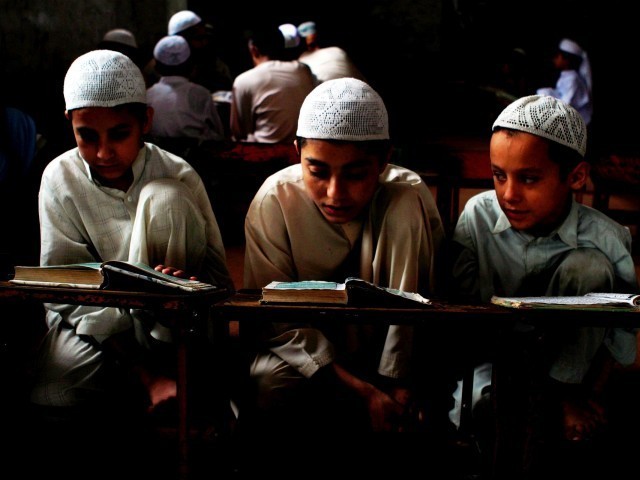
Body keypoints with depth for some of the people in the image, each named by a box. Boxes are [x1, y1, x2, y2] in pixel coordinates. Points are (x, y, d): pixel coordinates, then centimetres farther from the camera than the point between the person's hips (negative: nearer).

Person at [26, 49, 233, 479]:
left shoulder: (178, 177, -5)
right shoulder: (60, 178, -5)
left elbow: (218, 276, -5)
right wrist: (143, 374, -22)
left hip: (172, 329, 1)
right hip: (94, 325, -1)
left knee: (164, 198, -23)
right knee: (51, 399, -36)